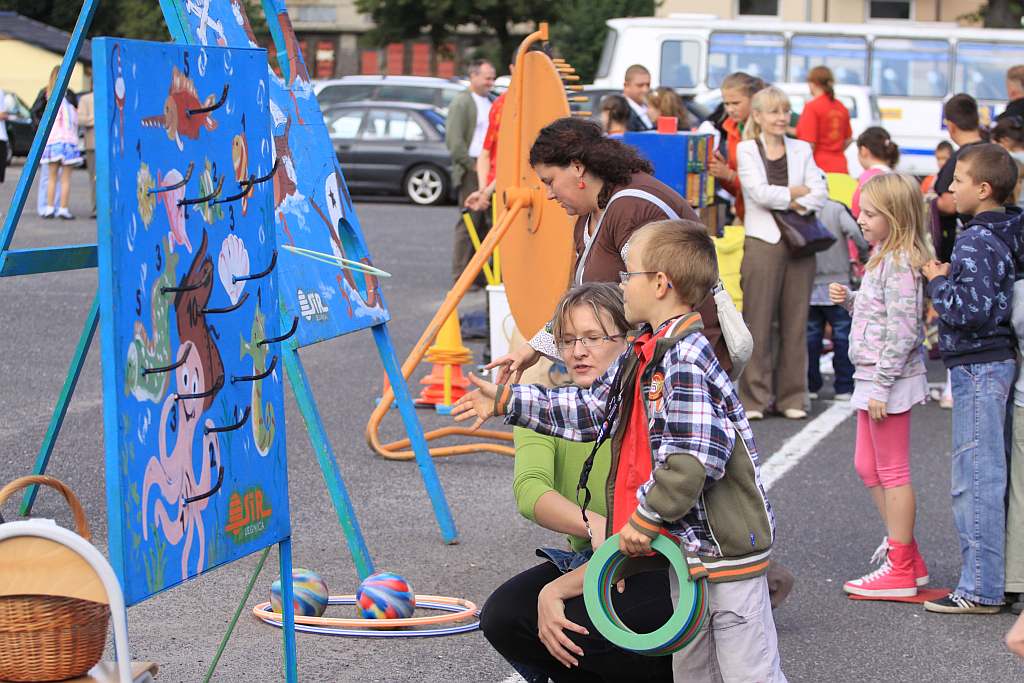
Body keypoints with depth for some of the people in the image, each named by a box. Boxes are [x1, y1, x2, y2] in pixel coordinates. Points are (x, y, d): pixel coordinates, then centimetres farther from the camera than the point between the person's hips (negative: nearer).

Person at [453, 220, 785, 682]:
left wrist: (646, 520, -19)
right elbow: (591, 409, 23)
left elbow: (694, 457, -29)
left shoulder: (687, 358, -22)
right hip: (684, 543, 10)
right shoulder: (641, 357, 10)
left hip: (727, 545, -10)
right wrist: (505, 401, 25)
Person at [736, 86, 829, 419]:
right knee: (758, 322, -4)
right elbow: (759, 192, -9)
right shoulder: (747, 150, 5)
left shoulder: (802, 150, 14)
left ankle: (792, 397, 10)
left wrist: (791, 204, -13)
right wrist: (798, 192, -3)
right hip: (762, 242, -3)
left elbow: (820, 193, 2)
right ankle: (753, 398, 1)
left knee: (795, 323, 4)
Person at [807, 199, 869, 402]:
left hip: (809, 285, 2)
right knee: (842, 335, 5)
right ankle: (844, 388, 4)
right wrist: (864, 254, -4)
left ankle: (810, 386, 11)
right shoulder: (837, 209, -8)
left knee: (811, 336, 10)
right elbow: (854, 231, -21)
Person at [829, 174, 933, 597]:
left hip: (890, 378, -10)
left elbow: (902, 331, -23)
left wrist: (881, 384, -23)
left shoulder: (899, 263, -18)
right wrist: (849, 300, 3)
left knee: (892, 471, -2)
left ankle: (900, 570, 6)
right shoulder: (884, 257, 12)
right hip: (872, 377, 10)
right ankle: (907, 555, 25)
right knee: (867, 467, 17)